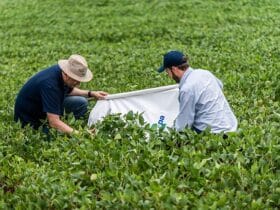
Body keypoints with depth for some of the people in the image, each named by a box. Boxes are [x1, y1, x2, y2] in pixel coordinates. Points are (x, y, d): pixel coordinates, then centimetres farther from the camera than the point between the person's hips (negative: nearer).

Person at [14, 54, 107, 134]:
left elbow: (68, 90, 16)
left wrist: (90, 93, 5)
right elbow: (54, 122, -38)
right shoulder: (50, 84, -37)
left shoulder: (61, 71, -11)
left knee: (81, 103, -3)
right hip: (29, 116, -9)